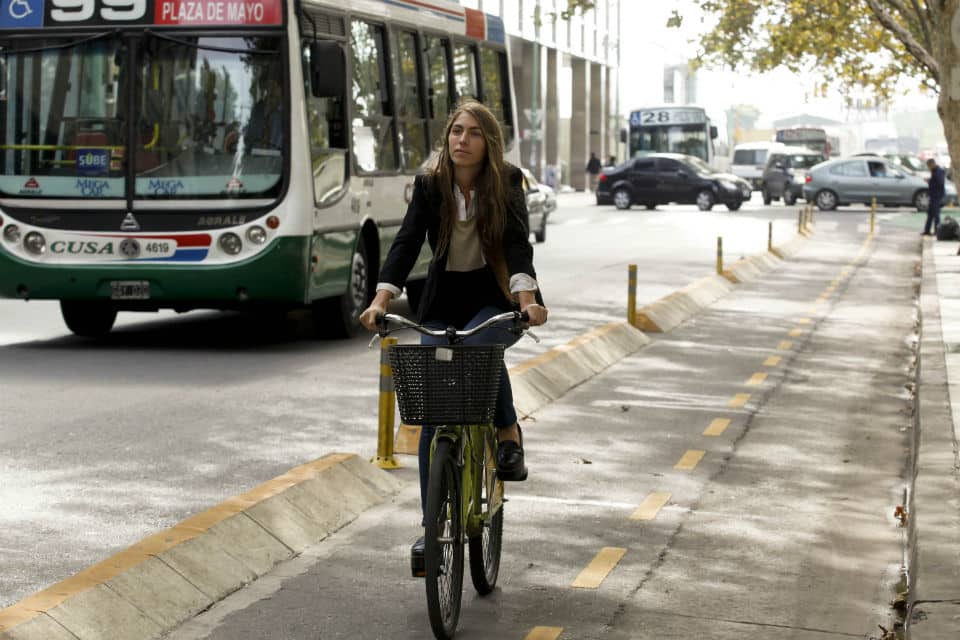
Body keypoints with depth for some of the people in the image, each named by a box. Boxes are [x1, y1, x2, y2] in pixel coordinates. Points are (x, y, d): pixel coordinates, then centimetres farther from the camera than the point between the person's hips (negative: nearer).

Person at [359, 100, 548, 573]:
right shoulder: (429, 186, -5)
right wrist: (381, 300, -30)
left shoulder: (507, 183, -9)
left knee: (480, 343, -37)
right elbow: (406, 243, -15)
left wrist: (527, 299, -39)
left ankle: (508, 432, -11)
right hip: (442, 303, 2)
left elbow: (517, 243, -22)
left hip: (495, 300, -2)